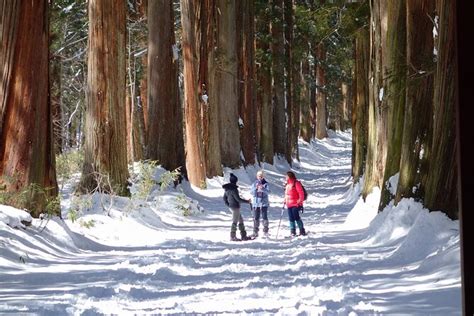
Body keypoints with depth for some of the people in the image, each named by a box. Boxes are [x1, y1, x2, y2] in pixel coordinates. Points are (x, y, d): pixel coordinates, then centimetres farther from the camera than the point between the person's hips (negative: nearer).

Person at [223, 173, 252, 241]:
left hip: (231, 207, 9)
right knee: (235, 222, 0)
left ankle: (243, 236, 18)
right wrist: (247, 201, -10)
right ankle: (232, 237, 6)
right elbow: (238, 199, -20)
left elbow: (224, 197, 15)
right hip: (236, 207, -9)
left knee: (241, 221, 15)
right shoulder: (233, 189, -20)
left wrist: (228, 205, 20)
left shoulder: (227, 188, 7)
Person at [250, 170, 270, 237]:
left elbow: (268, 191, -13)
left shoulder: (265, 184, 2)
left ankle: (265, 231, 4)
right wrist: (256, 188, -20)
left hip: (264, 203, -2)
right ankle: (255, 232, 8)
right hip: (256, 203, 2)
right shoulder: (254, 183, 7)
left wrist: (262, 188, -33)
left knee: (264, 217, -6)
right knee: (256, 218, 3)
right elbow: (251, 192, -1)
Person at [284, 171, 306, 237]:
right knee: (291, 218, 6)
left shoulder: (296, 183, -9)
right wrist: (285, 201, 18)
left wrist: (300, 201, -17)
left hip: (295, 204, -8)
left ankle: (302, 231, -1)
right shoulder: (287, 184, 17)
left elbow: (301, 193, -13)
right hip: (289, 204, 8)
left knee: (296, 217, -10)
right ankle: (293, 232, 10)